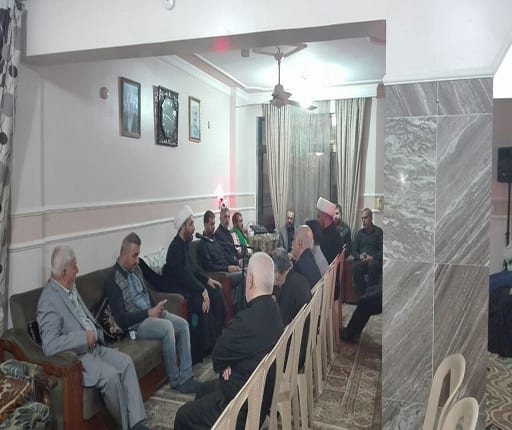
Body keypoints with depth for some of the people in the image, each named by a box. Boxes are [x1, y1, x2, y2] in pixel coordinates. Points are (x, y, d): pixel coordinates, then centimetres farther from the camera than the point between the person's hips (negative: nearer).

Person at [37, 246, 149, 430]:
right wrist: (84, 337, -22)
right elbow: (50, 346, -27)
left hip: (94, 346, 9)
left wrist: (96, 332, 4)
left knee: (126, 362, -10)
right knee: (111, 375, -26)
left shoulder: (71, 287, 9)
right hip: (75, 357, -8)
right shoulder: (49, 300, -19)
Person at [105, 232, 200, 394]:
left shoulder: (136, 269, 10)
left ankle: (185, 376, -6)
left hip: (150, 313, 8)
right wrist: (148, 313, -18)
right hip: (134, 323, -8)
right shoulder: (113, 281, -15)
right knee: (167, 327, -31)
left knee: (183, 324, -11)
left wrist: (156, 307, 1)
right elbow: (121, 319, -18)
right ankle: (175, 381, -15)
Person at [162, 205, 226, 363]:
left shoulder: (185, 243, 8)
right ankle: (199, 351, -14)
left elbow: (193, 266, 15)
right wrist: (202, 290, -26)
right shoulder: (175, 248, -22)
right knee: (200, 303, -29)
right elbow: (185, 275, -27)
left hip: (188, 283, 10)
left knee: (215, 293, 2)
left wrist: (207, 279, 5)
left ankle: (216, 338, 10)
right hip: (176, 288, -10)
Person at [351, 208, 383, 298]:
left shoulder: (378, 231, 8)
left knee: (372, 265, -38)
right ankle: (361, 296, -25)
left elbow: (382, 250, 0)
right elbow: (353, 250, 14)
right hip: (361, 260, 3)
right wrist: (359, 256, -8)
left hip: (375, 260, -3)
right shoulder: (360, 233, 19)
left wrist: (372, 257, -16)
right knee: (355, 266, -31)